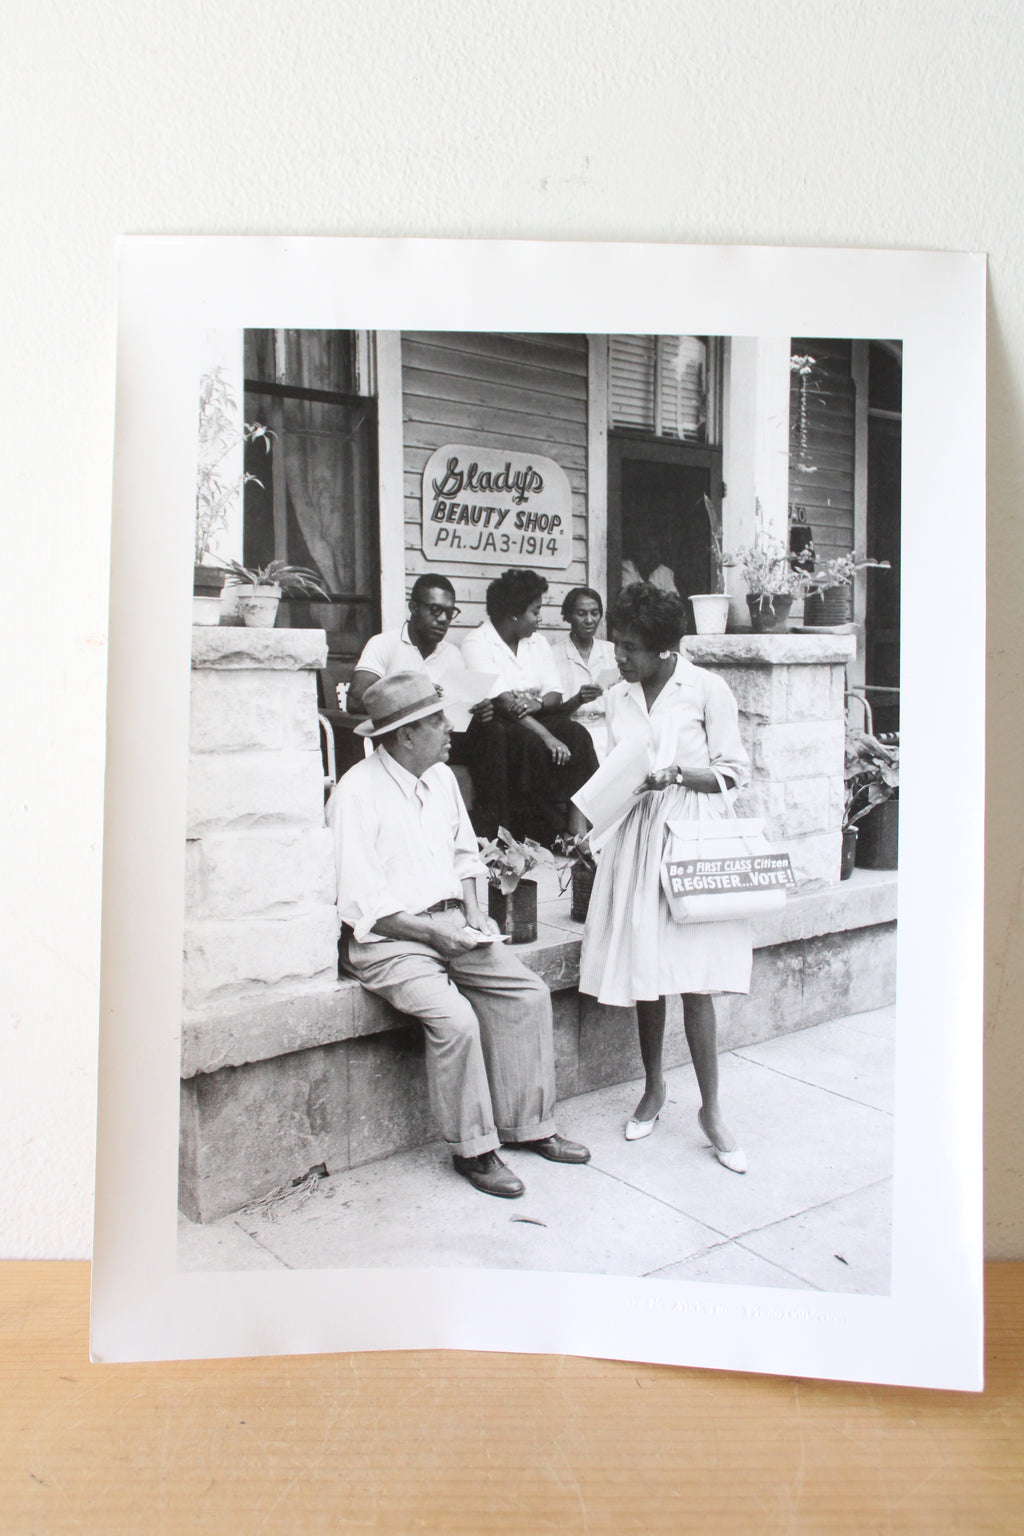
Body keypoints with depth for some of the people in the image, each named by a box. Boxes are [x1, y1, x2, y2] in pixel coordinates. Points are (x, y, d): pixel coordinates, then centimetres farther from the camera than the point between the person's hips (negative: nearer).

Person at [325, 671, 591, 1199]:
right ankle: (473, 1149, -7)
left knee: (530, 994, -7)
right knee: (455, 1018, -27)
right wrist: (433, 933, -18)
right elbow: (360, 903, -17)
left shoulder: (441, 777, 8)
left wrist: (472, 911, 4)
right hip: (387, 940, -7)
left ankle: (526, 1125, 6)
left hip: (450, 923, 8)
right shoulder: (357, 794, -15)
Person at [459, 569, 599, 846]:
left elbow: (555, 696, 7)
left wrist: (538, 703, -19)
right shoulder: (477, 643, -7)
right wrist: (547, 737, -26)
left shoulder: (538, 643, 15)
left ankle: (578, 821, -29)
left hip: (536, 719, 6)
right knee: (529, 743, -35)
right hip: (490, 725, -6)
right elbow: (502, 701, -19)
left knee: (576, 735, -22)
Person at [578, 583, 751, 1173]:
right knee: (645, 971, 8)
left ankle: (712, 1110, 7)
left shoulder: (707, 688, -4)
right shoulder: (619, 696, 11)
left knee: (694, 977, -6)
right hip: (638, 834, 5)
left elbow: (735, 771, -3)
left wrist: (674, 774, -17)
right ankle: (654, 1088, 27)